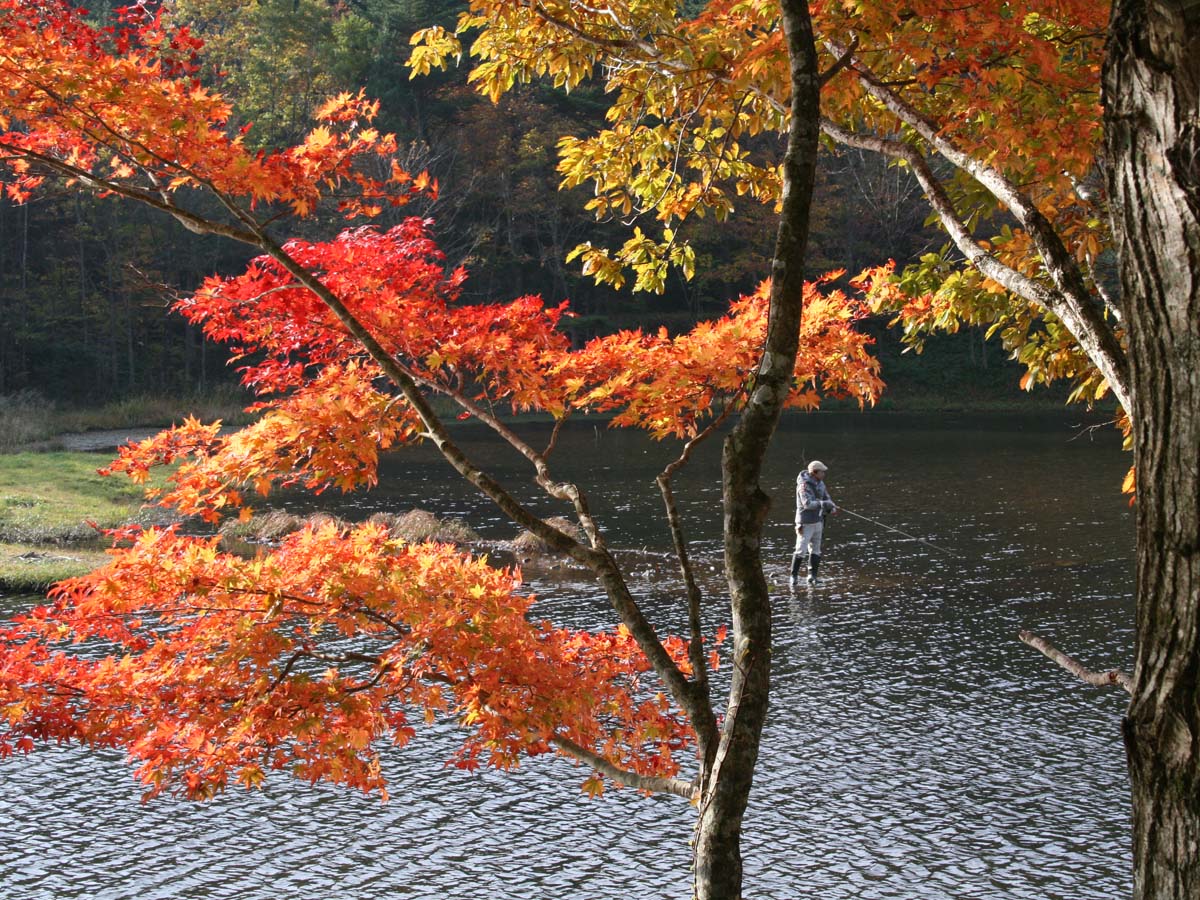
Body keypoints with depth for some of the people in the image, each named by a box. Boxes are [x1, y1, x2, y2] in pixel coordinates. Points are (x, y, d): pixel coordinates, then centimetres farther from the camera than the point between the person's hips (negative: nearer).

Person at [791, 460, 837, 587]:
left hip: (817, 521, 8)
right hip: (805, 523, -8)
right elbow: (807, 504, -32)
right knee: (801, 550, -7)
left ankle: (812, 576, 15)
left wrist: (832, 508, -12)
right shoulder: (804, 485, -20)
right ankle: (794, 576, 3)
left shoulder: (820, 483, 5)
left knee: (815, 550, 10)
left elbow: (827, 499, 9)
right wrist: (824, 504, -37)